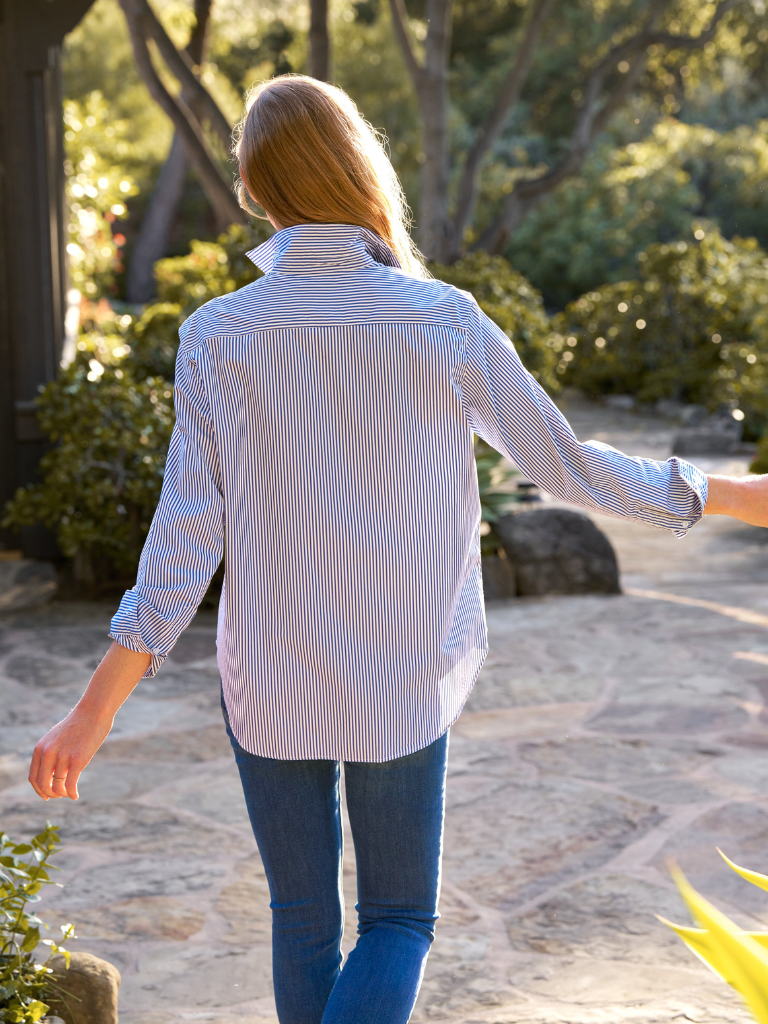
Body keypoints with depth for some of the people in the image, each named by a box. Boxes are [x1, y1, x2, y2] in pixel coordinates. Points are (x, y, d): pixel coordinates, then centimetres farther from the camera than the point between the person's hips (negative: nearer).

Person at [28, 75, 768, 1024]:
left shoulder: (218, 334, -10)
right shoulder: (445, 322, -13)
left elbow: (188, 534, -12)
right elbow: (563, 463, -3)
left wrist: (95, 711, -6)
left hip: (269, 683, 1)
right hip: (402, 684, -1)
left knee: (303, 918, 19)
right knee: (398, 920, 14)